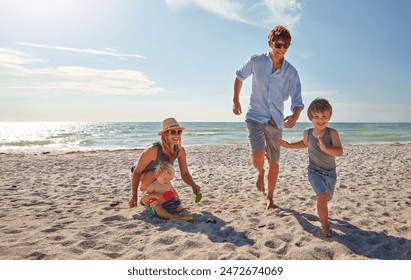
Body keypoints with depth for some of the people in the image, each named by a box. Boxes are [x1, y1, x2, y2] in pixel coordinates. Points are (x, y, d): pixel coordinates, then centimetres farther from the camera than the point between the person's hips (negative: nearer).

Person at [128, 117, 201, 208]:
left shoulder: (180, 150, -17)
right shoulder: (153, 150, -34)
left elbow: (185, 173, -12)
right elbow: (137, 172, -27)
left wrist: (193, 185, -33)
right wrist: (134, 196, -29)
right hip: (143, 183, -6)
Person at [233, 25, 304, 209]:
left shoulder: (291, 72, -4)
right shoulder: (256, 61, -5)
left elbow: (297, 100, -7)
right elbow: (239, 76, 13)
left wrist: (295, 116, -29)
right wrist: (236, 101, 11)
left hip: (276, 121, 2)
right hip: (255, 117, -1)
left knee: (274, 163, 9)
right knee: (257, 158, -20)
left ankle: (270, 197, 31)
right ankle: (260, 172, 19)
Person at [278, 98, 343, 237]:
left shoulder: (332, 133, -17)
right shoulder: (308, 133, -7)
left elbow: (339, 152, -29)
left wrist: (325, 148, -47)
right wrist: (288, 145, 11)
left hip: (330, 173, 0)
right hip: (315, 171, 0)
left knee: (325, 199, 18)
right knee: (322, 196, -22)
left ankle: (321, 212, 55)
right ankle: (325, 225, -2)